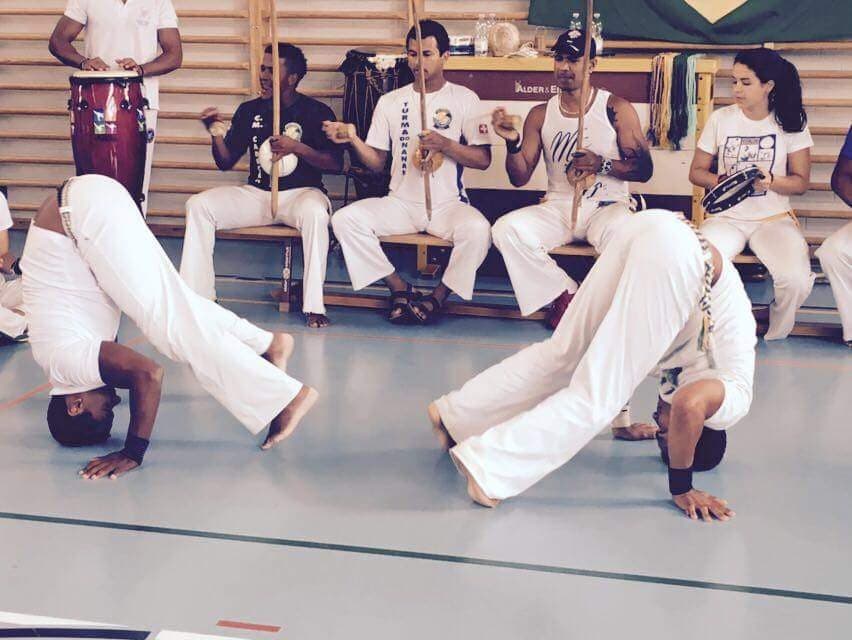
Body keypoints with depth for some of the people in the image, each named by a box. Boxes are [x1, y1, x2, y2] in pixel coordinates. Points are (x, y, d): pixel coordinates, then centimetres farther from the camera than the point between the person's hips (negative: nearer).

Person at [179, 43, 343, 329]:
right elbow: (226, 162, 11)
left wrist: (298, 148, -23)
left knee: (315, 213, -39)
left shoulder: (317, 112, -2)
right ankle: (197, 296, -14)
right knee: (198, 205, -17)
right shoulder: (249, 111, 9)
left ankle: (314, 306, -32)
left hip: (301, 193, -4)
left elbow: (336, 163, -9)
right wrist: (217, 134, -9)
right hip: (256, 193, 4)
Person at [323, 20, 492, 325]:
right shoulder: (390, 102, 10)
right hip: (401, 203, 3)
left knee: (478, 229, -35)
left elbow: (483, 159, -2)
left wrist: (446, 145, -18)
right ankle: (399, 288, -5)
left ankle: (438, 297, -8)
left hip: (448, 204, -2)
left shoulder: (464, 99, 3)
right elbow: (377, 162, 7)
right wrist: (353, 139, -11)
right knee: (344, 219, -22)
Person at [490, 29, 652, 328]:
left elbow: (644, 169, -1)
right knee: (506, 229, -25)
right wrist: (513, 142, -12)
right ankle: (566, 296, -10)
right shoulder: (540, 115, 9)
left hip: (607, 205, -3)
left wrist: (603, 164, -17)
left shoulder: (617, 109, 1)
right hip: (557, 207, 3)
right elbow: (520, 178, 6)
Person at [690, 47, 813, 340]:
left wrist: (771, 182, -20)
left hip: (774, 218, -1)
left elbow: (800, 182, 1)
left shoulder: (791, 122, 1)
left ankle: (775, 340, 2)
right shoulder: (720, 118, 4)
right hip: (726, 217, 1)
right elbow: (696, 171, 8)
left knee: (796, 280, -30)